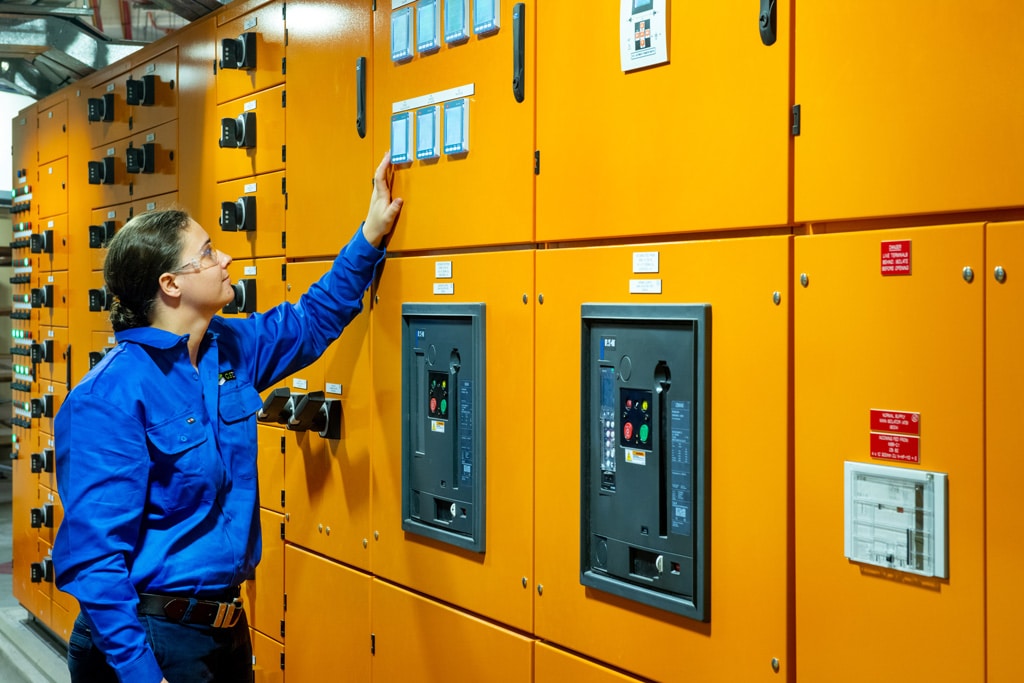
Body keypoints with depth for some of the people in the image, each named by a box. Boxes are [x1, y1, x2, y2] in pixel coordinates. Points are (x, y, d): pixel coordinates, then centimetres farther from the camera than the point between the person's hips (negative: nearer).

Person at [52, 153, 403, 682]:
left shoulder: (230, 349, 1)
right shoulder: (114, 395, -21)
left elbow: (315, 318, 19)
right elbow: (95, 552, -23)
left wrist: (371, 234, 13)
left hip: (226, 622, 8)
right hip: (149, 638, -8)